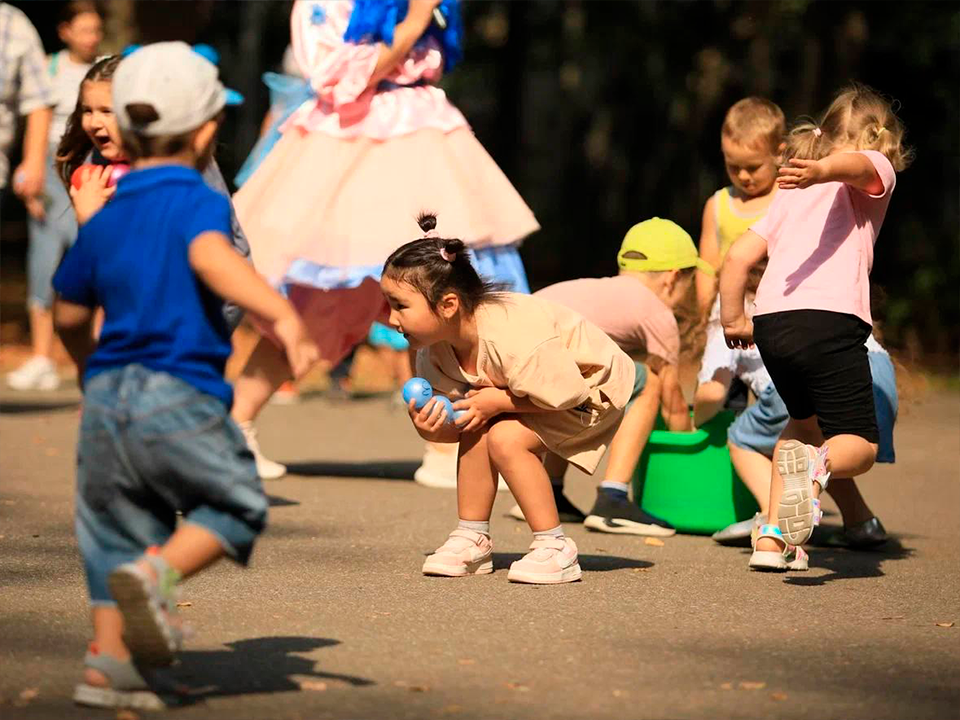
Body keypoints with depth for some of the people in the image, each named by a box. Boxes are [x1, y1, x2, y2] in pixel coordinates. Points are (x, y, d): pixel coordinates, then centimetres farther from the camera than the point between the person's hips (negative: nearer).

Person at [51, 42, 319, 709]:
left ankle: (107, 666, 9)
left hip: (106, 397, 6)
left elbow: (69, 314, 21)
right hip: (181, 395, -6)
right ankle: (158, 573, -13)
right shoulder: (199, 203, -6)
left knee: (118, 529, 14)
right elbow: (211, 257, -29)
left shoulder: (105, 218, 14)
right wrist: (283, 315, -39)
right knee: (238, 505, 10)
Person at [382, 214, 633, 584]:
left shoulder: (512, 339, -38)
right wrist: (432, 430, -25)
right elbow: (459, 424, -2)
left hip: (591, 385, -8)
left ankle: (554, 547, -15)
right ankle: (472, 539, 4)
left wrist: (498, 402, -28)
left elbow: (569, 392, -31)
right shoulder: (434, 352, -11)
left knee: (506, 437, -24)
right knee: (475, 430, -11)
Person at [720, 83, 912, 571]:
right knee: (859, 445, 2)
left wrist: (733, 320, 33)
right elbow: (853, 163, -12)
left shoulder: (792, 195, 29)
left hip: (771, 323, 6)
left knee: (804, 422, 30)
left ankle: (772, 537, 23)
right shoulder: (875, 172, 14)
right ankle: (815, 467, -32)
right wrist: (822, 171, -34)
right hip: (831, 319, -6)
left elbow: (739, 256, 21)